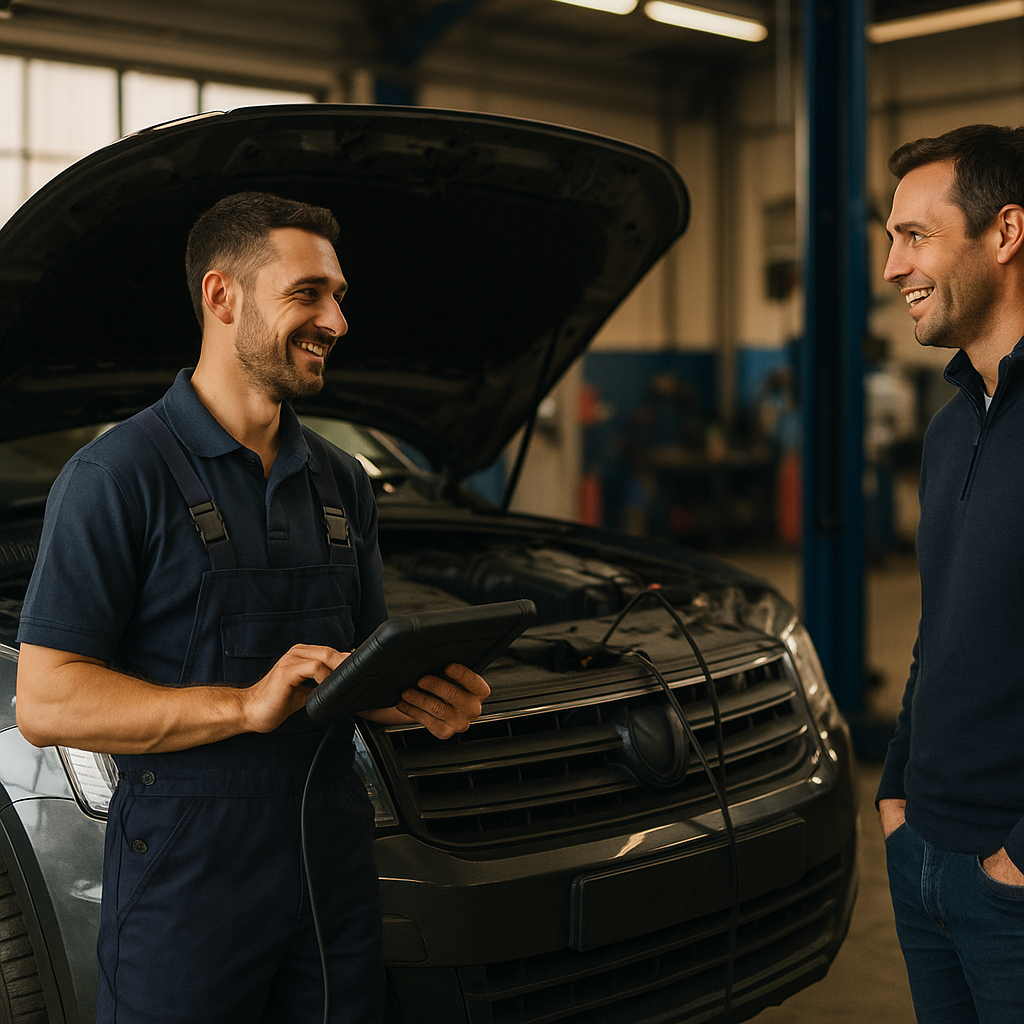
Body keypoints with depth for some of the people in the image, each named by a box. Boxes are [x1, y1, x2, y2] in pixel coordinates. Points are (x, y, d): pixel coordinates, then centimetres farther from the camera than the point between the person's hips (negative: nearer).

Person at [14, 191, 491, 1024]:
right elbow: (45, 702, -16)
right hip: (185, 885, -6)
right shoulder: (118, 476, -12)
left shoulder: (341, 482, 11)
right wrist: (246, 705, -24)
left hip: (335, 871, 6)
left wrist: (425, 699, -5)